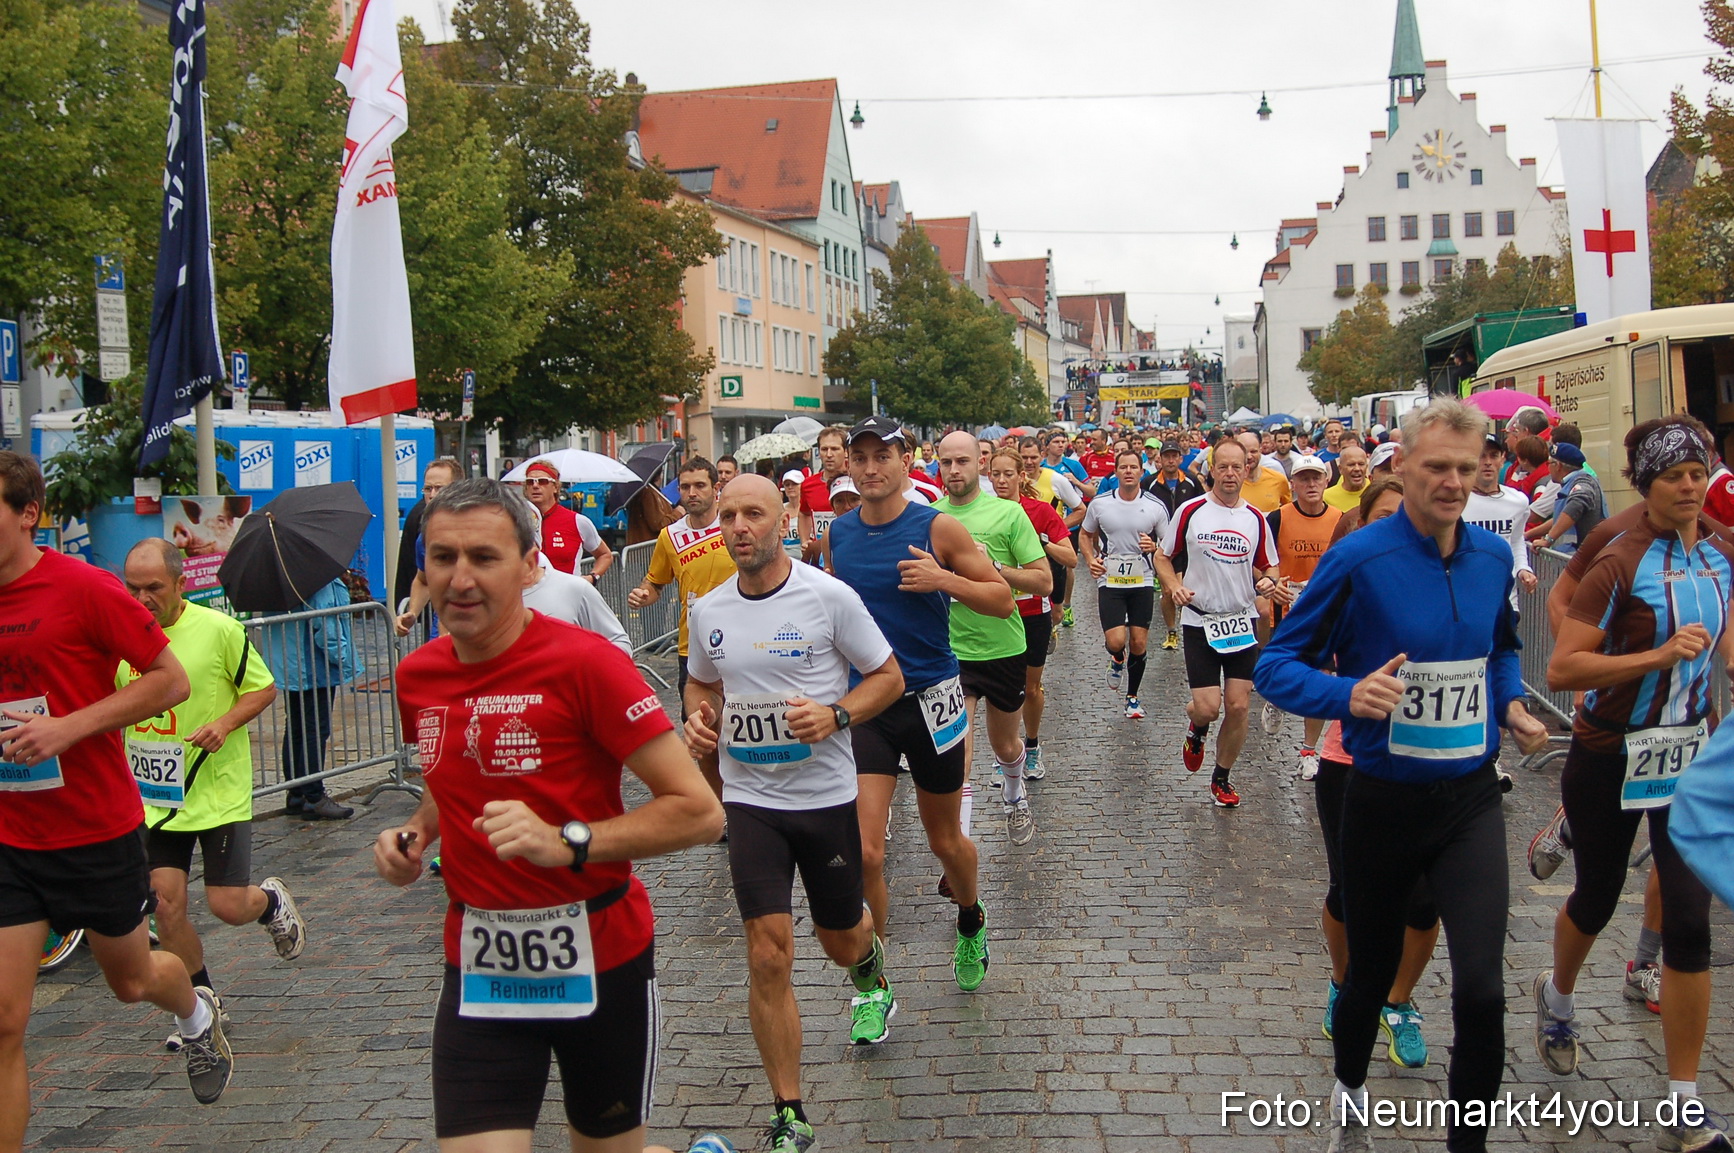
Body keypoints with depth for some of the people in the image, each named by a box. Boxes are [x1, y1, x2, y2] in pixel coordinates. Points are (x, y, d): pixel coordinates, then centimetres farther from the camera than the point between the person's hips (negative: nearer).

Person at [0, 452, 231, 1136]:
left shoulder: (83, 588, -14)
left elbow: (171, 680, -12)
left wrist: (69, 726, -22)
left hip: (98, 831, -3)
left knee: (132, 981, 19)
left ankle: (196, 1016, 54)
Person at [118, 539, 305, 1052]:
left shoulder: (220, 629, -11)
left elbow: (264, 688, -2)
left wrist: (225, 723, -19)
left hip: (218, 790, -4)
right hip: (153, 794, 4)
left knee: (228, 906, -3)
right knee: (166, 905, 0)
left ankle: (272, 900, 34)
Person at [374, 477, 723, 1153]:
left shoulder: (584, 662, -17)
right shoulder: (418, 677, 2)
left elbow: (699, 812, -19)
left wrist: (567, 843, -29)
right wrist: (417, 836, 3)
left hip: (598, 961, -4)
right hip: (479, 969, 4)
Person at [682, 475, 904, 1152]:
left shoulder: (829, 596, -11)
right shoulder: (708, 610, 1)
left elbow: (888, 676, -3)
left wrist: (836, 715, -21)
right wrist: (698, 718, -3)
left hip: (827, 795, -1)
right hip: (750, 800, 2)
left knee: (840, 937, 16)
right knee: (768, 956, -7)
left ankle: (869, 978, 57)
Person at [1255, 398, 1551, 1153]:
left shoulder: (1493, 556, 1)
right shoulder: (1358, 559, -15)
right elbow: (1276, 665, -12)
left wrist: (1512, 705, 2)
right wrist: (1348, 695, -30)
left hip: (1470, 802, 3)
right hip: (1381, 801, -2)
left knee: (1481, 989, -11)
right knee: (1370, 974, 16)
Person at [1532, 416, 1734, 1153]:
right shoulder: (1621, 563, -17)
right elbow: (1561, 669, -24)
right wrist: (1659, 656, -29)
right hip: (1612, 754, -4)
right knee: (1597, 899, 15)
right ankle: (1558, 997, 49)